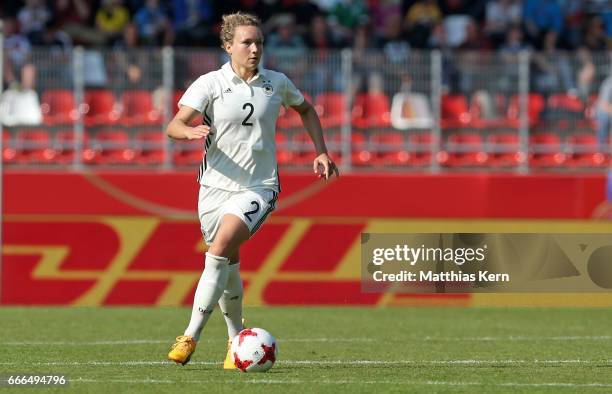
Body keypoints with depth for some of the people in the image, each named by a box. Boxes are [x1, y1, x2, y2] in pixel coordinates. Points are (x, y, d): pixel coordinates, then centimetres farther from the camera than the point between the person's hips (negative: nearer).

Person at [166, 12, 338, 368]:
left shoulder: (277, 83, 3)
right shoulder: (209, 84, -5)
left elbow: (306, 110, 24)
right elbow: (174, 126, -15)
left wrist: (321, 152, 16)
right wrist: (191, 131, -38)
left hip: (258, 188, -1)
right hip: (216, 186, 1)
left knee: (220, 248, -24)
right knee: (229, 266, 9)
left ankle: (191, 337, -22)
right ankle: (237, 339, 30)